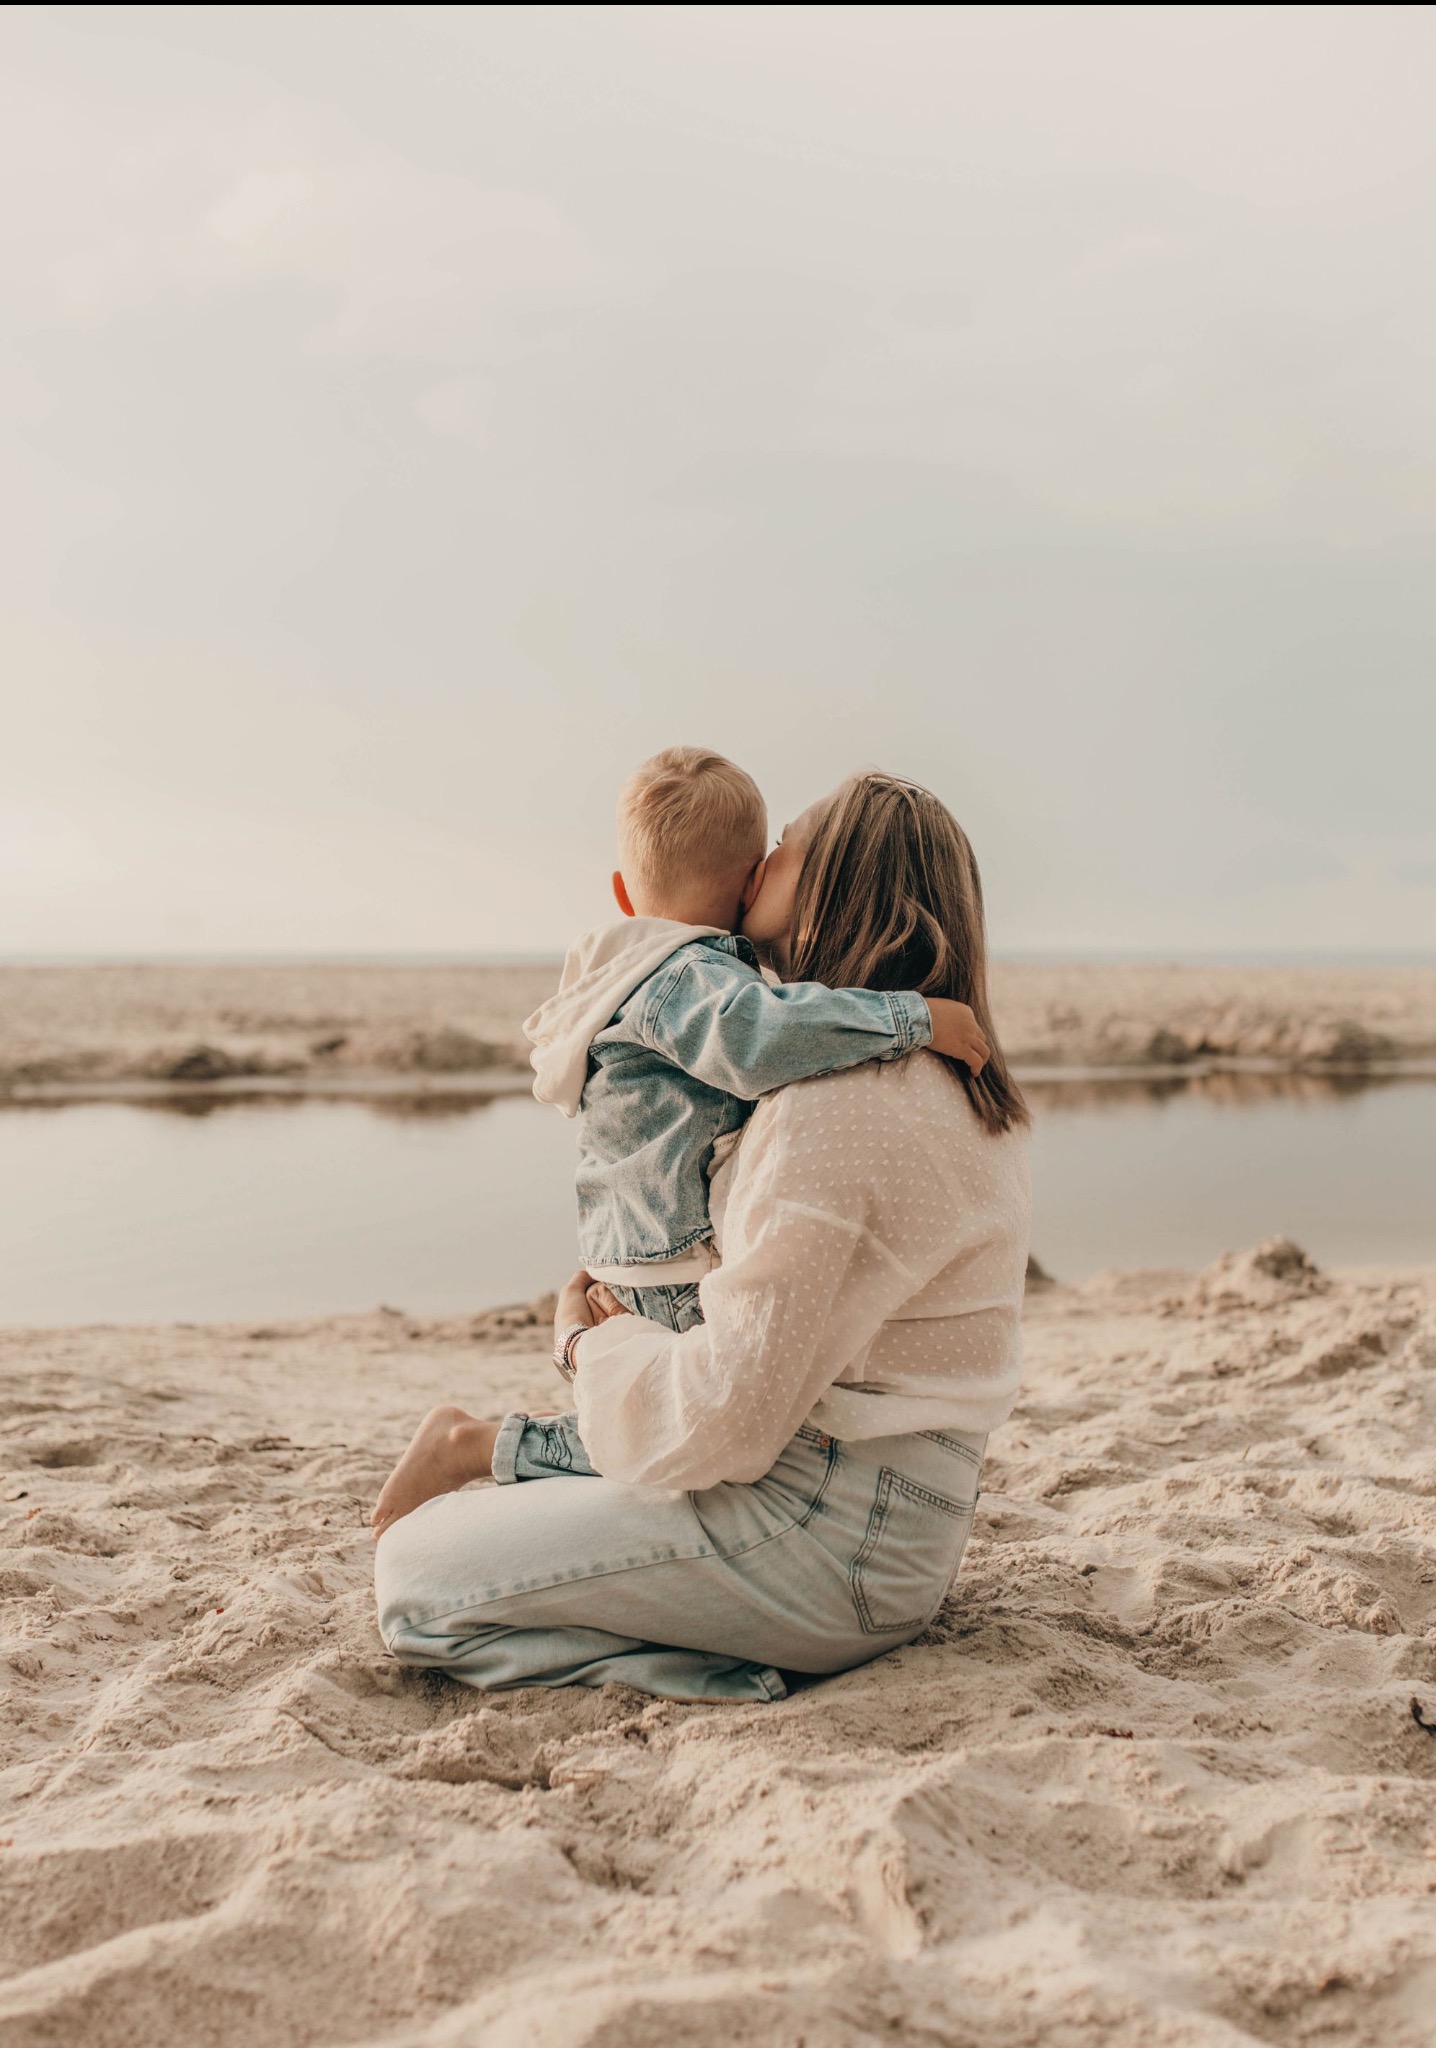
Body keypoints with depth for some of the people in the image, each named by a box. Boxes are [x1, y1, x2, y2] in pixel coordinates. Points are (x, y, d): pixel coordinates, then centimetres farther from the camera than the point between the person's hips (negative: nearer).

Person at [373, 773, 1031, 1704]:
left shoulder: (836, 1103, -24)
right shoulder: (967, 1089, 8)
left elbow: (729, 1411, -24)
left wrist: (596, 1341, -4)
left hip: (828, 1539, -10)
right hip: (906, 1521, 10)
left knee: (416, 1575, -10)